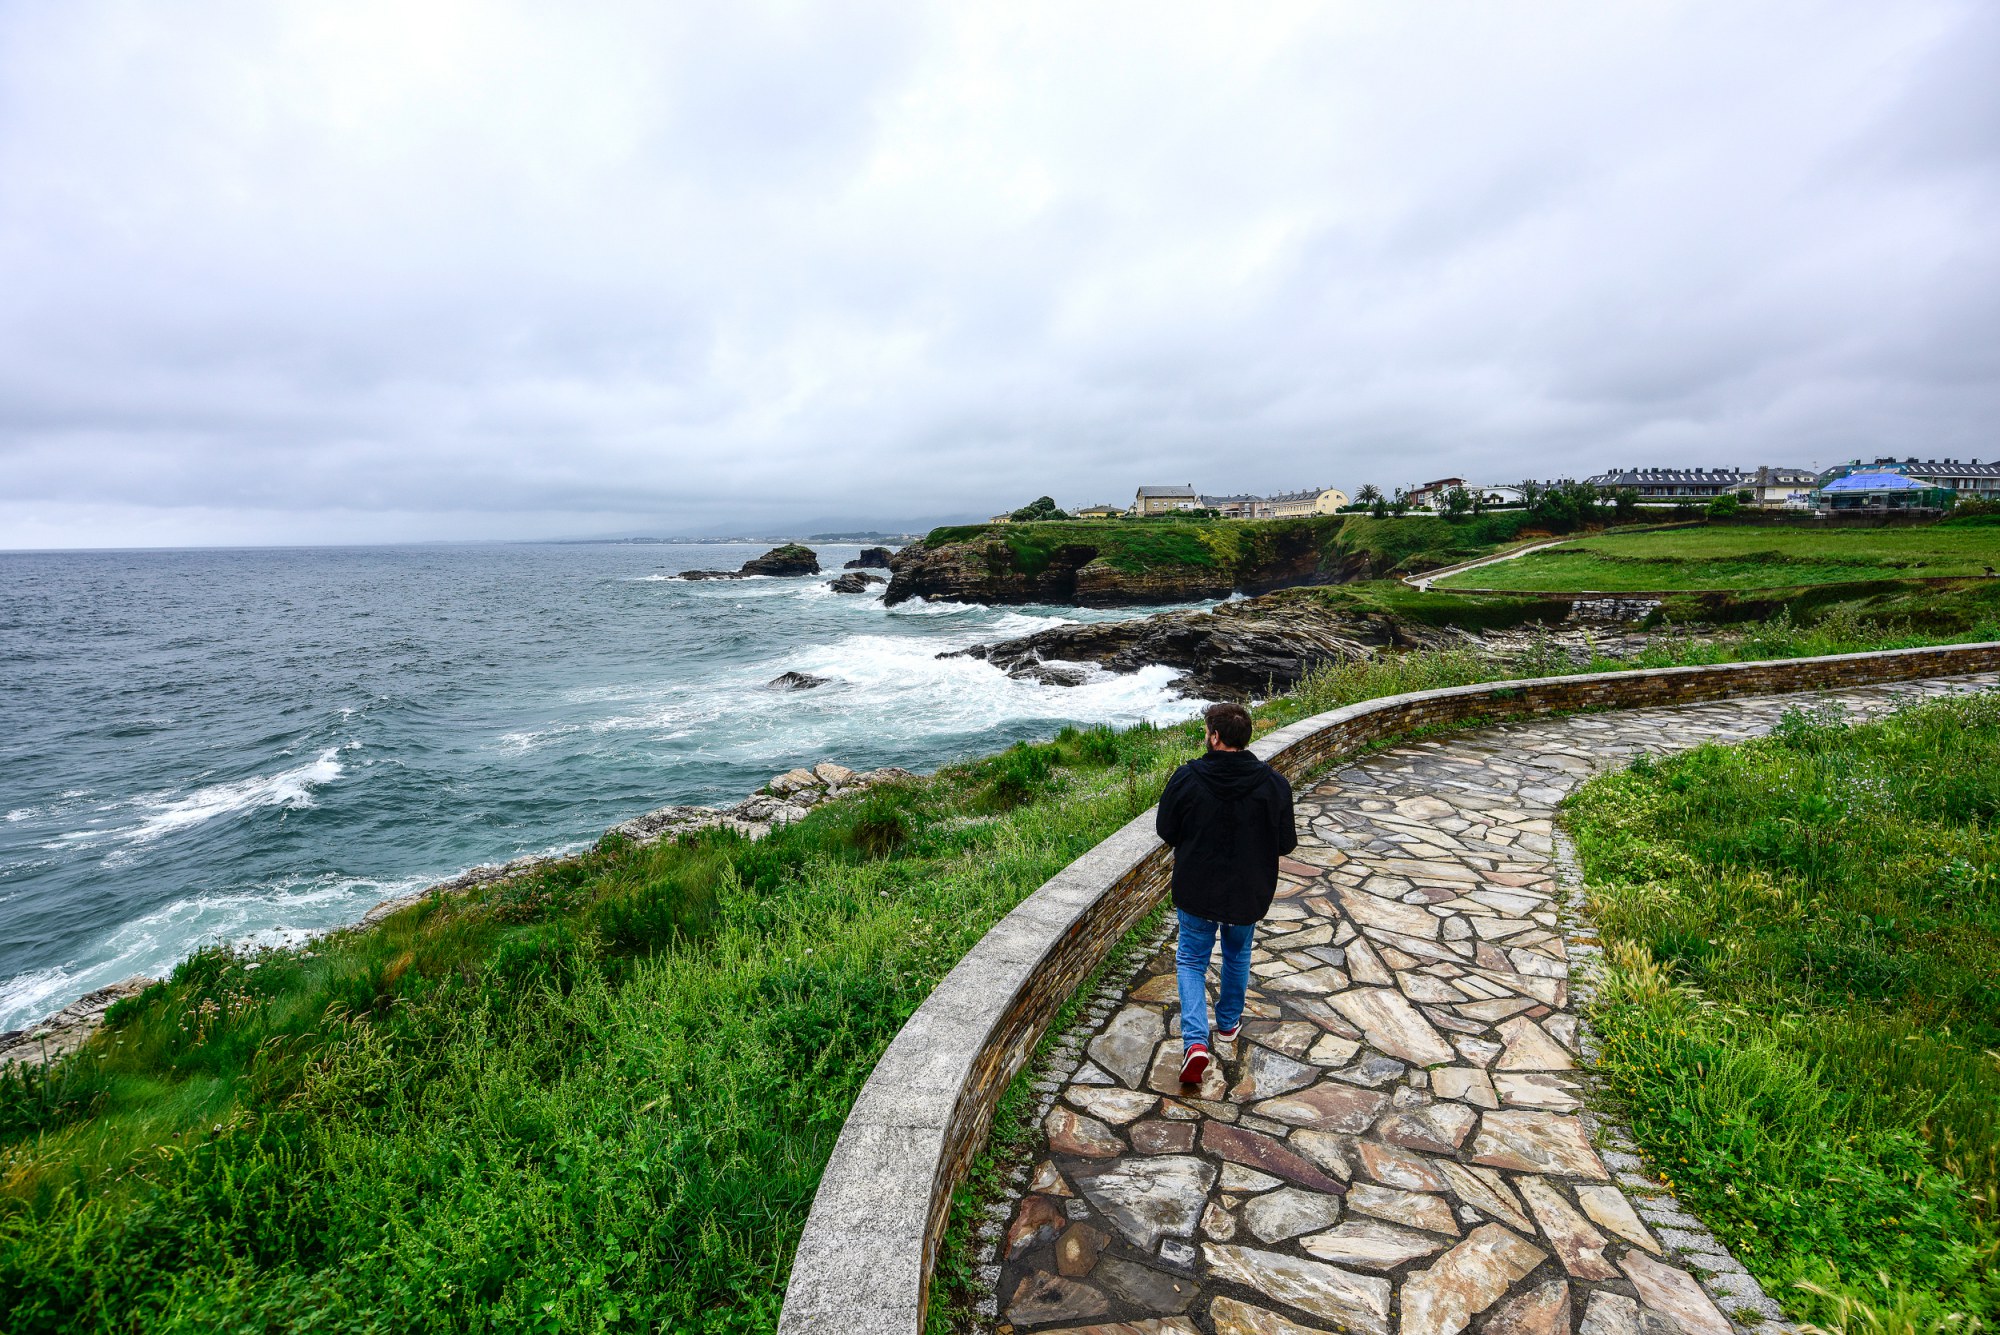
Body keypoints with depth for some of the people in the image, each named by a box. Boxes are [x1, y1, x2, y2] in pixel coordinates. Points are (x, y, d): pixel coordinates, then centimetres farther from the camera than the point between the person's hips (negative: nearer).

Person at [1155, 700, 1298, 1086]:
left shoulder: (1187, 778, -18)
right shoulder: (1273, 783, -14)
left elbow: (1165, 830, -7)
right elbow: (1287, 843, -6)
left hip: (1196, 891, -2)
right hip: (1248, 894, 2)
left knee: (1192, 960, 15)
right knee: (1238, 956, 27)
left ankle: (1195, 1040, 1)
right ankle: (1229, 1022, 45)